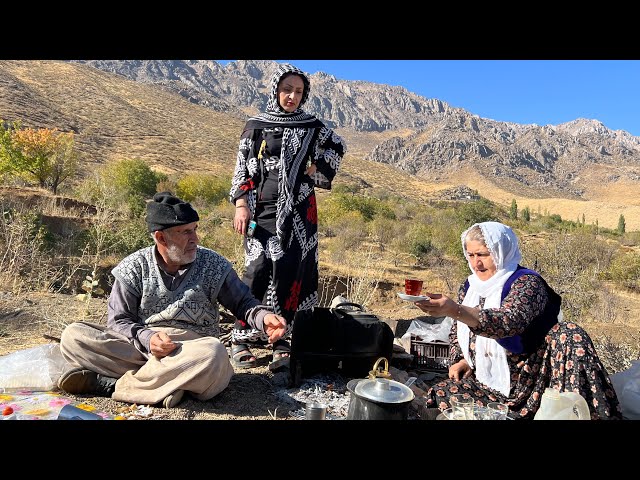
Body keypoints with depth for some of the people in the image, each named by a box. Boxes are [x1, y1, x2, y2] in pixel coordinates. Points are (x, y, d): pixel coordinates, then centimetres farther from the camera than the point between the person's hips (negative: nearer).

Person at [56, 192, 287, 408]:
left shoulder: (214, 265, 0)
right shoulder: (133, 267, 1)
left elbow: (242, 302, 8)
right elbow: (119, 320, 2)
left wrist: (264, 317, -14)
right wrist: (145, 338, -19)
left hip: (192, 350, -1)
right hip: (139, 345, 1)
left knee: (212, 353, -37)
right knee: (73, 336, -17)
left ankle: (110, 384, -23)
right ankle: (164, 384, -28)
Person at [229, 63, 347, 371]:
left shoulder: (311, 126, 10)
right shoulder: (255, 126, 7)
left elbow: (337, 147, 24)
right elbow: (241, 169, 5)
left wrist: (317, 170, 9)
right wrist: (241, 204, -7)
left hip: (297, 210, 2)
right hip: (262, 208, -1)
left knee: (289, 271, -3)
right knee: (259, 269, -11)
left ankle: (281, 339, 6)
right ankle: (240, 337, 3)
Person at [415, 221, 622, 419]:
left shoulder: (527, 282, -14)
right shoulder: (469, 286, 6)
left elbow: (509, 321, -36)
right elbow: (456, 333, 19)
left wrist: (455, 310, -50)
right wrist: (460, 360, -2)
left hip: (529, 383, -5)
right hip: (485, 382, 5)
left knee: (569, 335, -29)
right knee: (438, 395, -18)